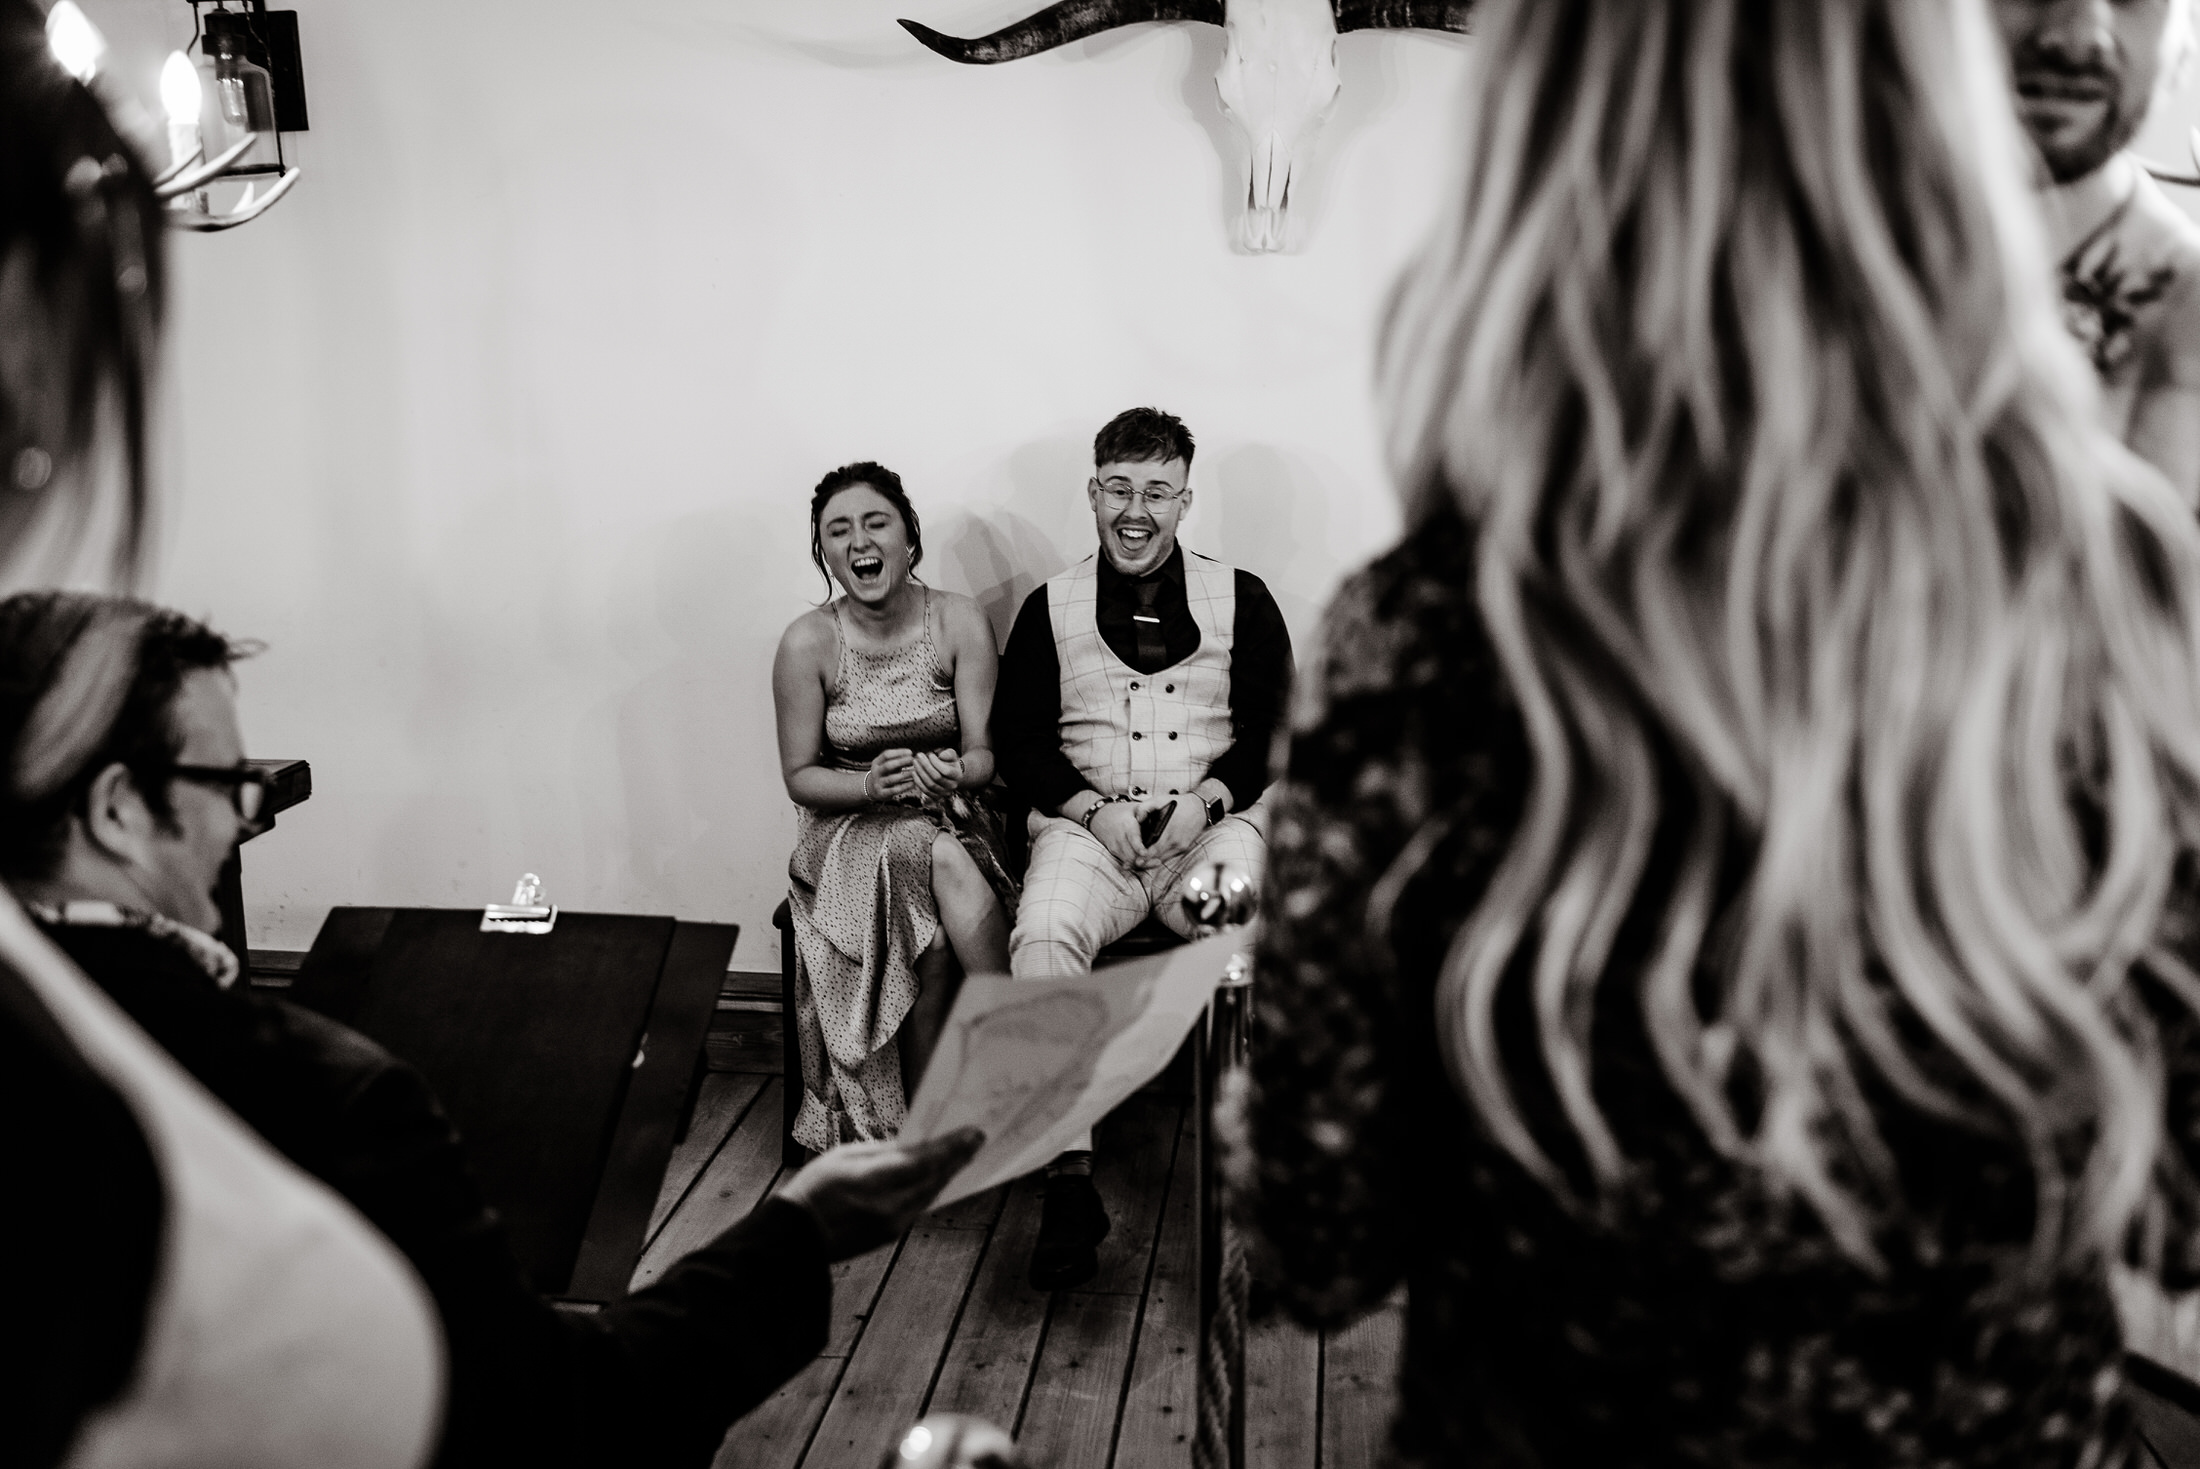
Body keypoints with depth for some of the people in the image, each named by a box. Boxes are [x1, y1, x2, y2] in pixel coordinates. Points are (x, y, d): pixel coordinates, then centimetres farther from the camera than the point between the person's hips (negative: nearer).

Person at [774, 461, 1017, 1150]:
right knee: (942, 864, -33)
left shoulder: (961, 622, -5)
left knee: (933, 930, -32)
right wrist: (873, 785, -23)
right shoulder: (807, 643, -7)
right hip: (850, 829, -1)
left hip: (953, 820, 1)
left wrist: (955, 773, -29)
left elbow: (986, 753, -5)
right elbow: (800, 776, -2)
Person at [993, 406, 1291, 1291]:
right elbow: (1018, 739, 8)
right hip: (1088, 824, 0)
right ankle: (1069, 1179, -27)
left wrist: (1206, 800, -9)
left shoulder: (1240, 601, 12)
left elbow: (1273, 730, 9)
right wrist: (1093, 809, -8)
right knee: (1043, 938, -32)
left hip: (1214, 824, 0)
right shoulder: (1050, 608, 13)